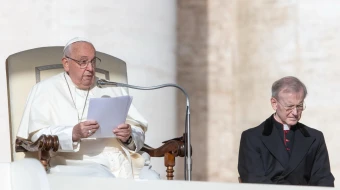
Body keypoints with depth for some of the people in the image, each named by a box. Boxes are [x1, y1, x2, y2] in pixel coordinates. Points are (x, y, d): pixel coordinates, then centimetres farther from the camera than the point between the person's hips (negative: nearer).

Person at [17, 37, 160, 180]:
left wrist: (129, 136, -7)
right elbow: (38, 135, -4)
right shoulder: (46, 89, 12)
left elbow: (139, 133, 18)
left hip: (122, 161, 5)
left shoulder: (111, 90, 24)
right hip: (76, 163, -5)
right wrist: (73, 134, -21)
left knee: (152, 179, -26)